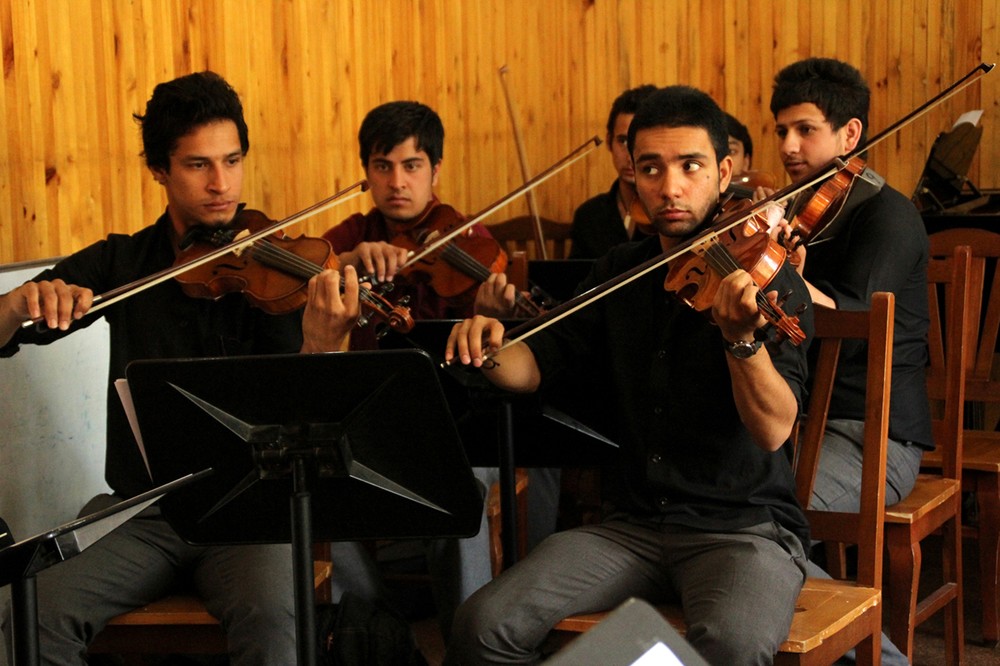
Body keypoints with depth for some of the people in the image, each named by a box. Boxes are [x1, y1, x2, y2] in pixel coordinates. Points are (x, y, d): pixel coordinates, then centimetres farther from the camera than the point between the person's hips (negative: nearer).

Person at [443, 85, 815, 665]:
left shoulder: (767, 279, -8)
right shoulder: (621, 273, 10)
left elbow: (773, 432, -18)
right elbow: (536, 367, 13)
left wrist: (742, 338, -37)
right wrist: (489, 349, -10)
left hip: (748, 525, -4)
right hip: (632, 525, 5)